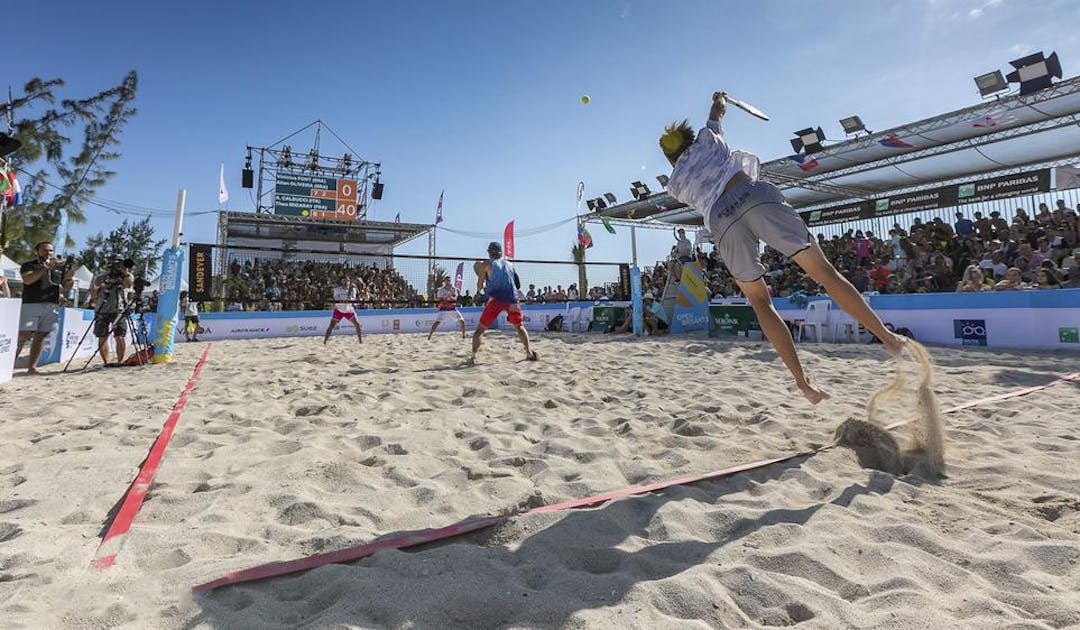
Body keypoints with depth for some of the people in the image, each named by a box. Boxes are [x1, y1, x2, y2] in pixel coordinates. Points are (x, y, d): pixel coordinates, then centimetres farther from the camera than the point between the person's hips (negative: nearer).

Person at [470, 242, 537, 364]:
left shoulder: (486, 264, 7)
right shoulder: (509, 264, 18)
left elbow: (479, 286, 6)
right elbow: (518, 284, 17)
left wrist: (479, 289, 27)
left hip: (496, 298, -3)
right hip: (512, 299, 3)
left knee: (480, 329, 6)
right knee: (519, 327, 17)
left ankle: (473, 356, -3)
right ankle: (529, 352, 7)